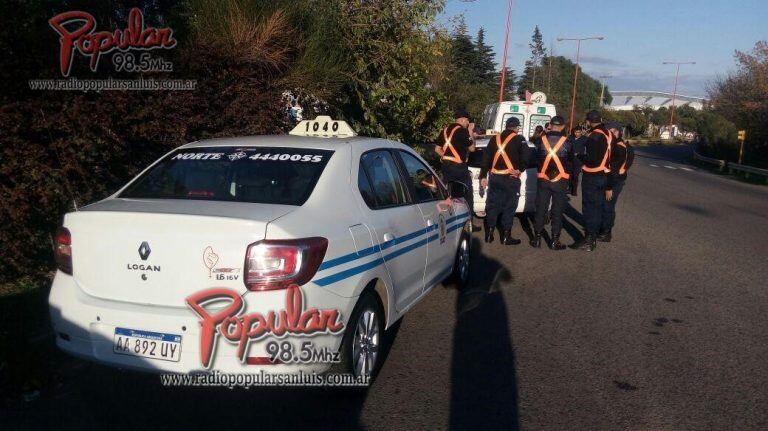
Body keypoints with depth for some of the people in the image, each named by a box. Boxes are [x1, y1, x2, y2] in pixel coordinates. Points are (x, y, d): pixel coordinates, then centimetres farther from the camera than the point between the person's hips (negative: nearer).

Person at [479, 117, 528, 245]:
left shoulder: (495, 139, 11)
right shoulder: (519, 140, -2)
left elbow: (486, 157, 10)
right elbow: (525, 156, -17)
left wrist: (483, 176, 13)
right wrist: (520, 169, -5)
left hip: (494, 178, 4)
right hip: (511, 178, -4)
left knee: (492, 205, 12)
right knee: (509, 207, 3)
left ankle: (489, 234, 15)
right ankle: (506, 237, 6)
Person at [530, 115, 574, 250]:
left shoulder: (541, 140, -3)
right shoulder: (567, 142, -6)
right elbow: (571, 163, 4)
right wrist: (569, 181, 14)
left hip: (543, 179, 2)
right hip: (561, 181, -1)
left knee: (540, 209, 9)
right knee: (557, 211, 4)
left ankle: (537, 238, 14)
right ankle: (555, 241, 6)